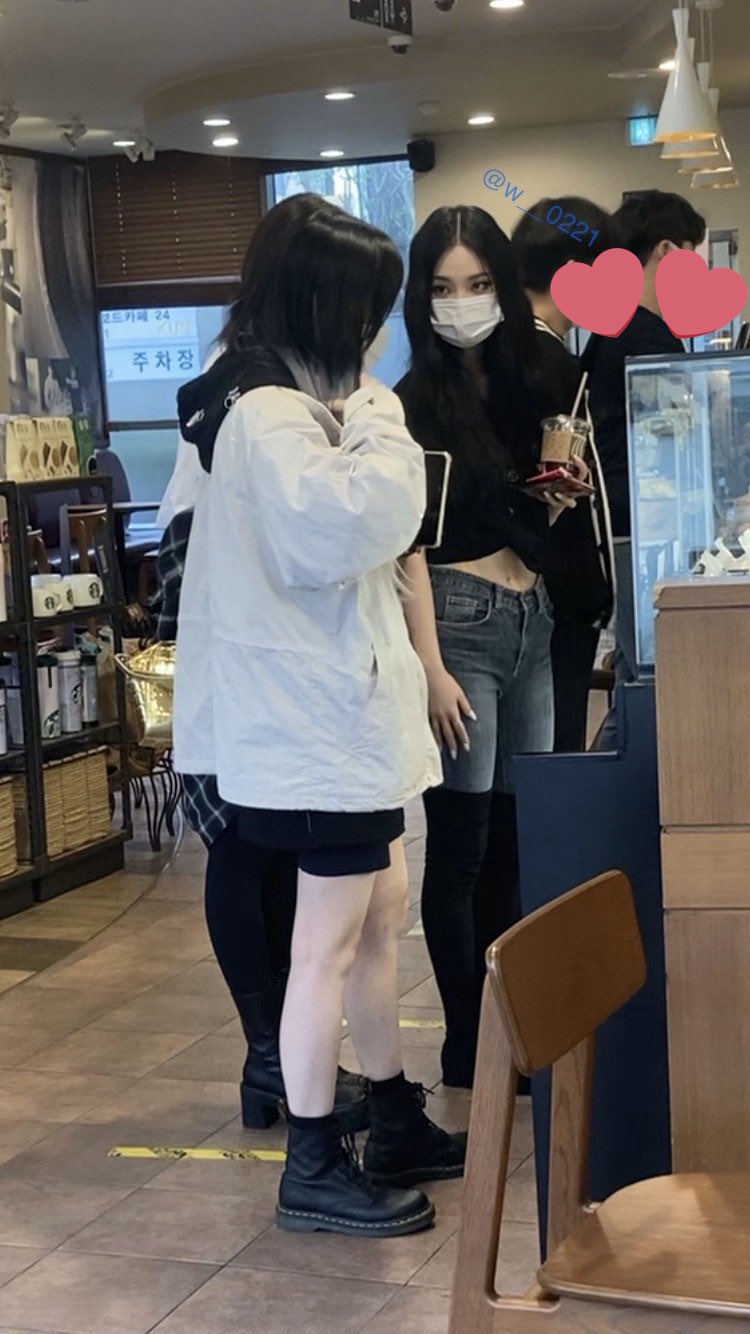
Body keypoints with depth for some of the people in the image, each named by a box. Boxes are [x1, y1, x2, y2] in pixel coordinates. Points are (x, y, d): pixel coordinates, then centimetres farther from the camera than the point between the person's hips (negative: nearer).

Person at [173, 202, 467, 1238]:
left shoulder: (289, 403, 15)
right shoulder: (269, 415, -19)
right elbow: (351, 522, -35)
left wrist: (362, 421, 10)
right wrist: (379, 425, -19)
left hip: (342, 709, 11)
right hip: (321, 721, -11)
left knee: (381, 917, 18)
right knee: (330, 945, -1)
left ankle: (397, 1126, 31)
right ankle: (315, 1169, 11)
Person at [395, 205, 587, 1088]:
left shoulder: (521, 386, 13)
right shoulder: (413, 402, -7)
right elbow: (409, 543, -11)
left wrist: (560, 494, 0)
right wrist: (429, 666, -17)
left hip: (530, 619, 7)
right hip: (460, 622, -6)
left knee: (518, 834, 9)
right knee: (461, 843, -1)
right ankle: (467, 1048, 9)